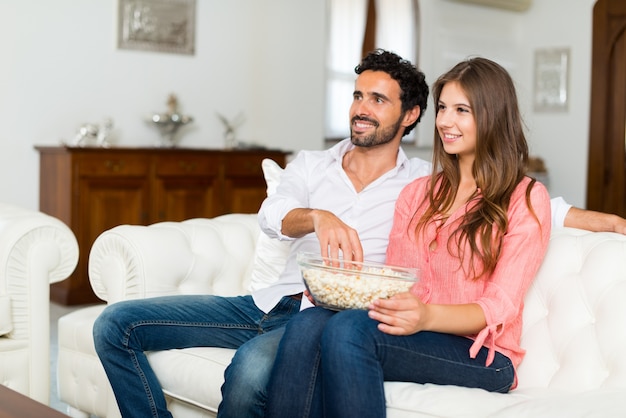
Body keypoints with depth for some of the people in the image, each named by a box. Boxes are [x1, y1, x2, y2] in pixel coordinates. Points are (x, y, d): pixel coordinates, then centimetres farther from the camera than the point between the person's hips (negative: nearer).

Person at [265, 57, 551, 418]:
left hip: (481, 356, -4)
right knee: (308, 324, -29)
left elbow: (500, 307, -7)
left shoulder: (526, 199, 3)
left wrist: (427, 316, -26)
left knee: (349, 328, -33)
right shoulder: (417, 194, 21)